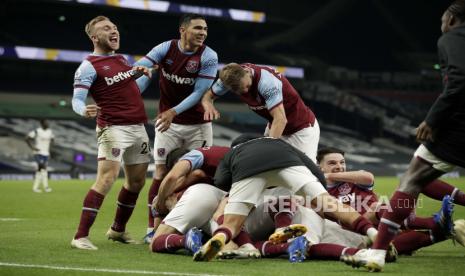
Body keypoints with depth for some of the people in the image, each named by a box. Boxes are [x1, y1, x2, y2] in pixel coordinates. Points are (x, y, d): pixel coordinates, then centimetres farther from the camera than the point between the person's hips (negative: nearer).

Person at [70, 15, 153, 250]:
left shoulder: (122, 59, 16)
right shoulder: (89, 66, -7)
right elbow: (77, 99, -15)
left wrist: (146, 76, 9)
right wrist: (84, 110, -37)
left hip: (138, 127, 8)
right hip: (113, 128, -8)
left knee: (137, 181, 12)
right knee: (106, 179, -20)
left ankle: (118, 230, 29)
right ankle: (80, 237, -19)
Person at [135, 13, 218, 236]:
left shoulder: (209, 56, -10)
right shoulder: (165, 49, -7)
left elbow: (199, 92, -14)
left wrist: (174, 111, -25)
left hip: (197, 124, 0)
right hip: (167, 123, 0)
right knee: (161, 173, -4)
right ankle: (153, 228, -1)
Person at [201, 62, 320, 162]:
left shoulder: (267, 81, -33)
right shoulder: (231, 77, -14)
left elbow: (281, 119, -38)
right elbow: (208, 96, 0)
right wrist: (209, 106, -24)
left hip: (301, 126, -6)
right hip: (275, 126, 6)